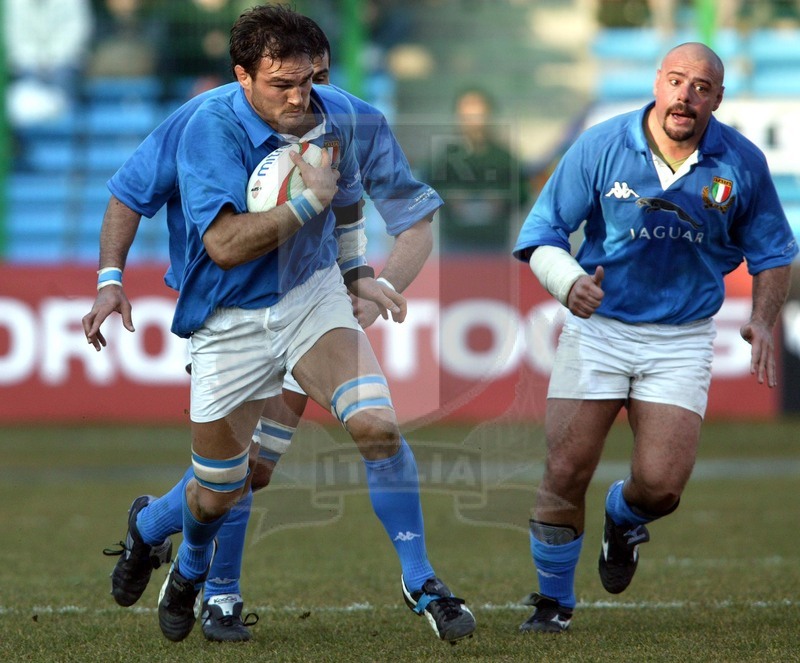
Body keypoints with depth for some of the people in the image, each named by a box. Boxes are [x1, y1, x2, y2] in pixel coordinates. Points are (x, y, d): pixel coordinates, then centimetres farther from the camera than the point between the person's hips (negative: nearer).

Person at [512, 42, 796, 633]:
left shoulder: (742, 163, -3)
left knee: (660, 483, -11)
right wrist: (569, 282, -24)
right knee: (565, 474, -6)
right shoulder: (600, 147, -8)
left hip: (681, 340, 0)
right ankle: (553, 601, 16)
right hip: (597, 328, 0)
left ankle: (624, 518, 29)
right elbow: (542, 233, -4)